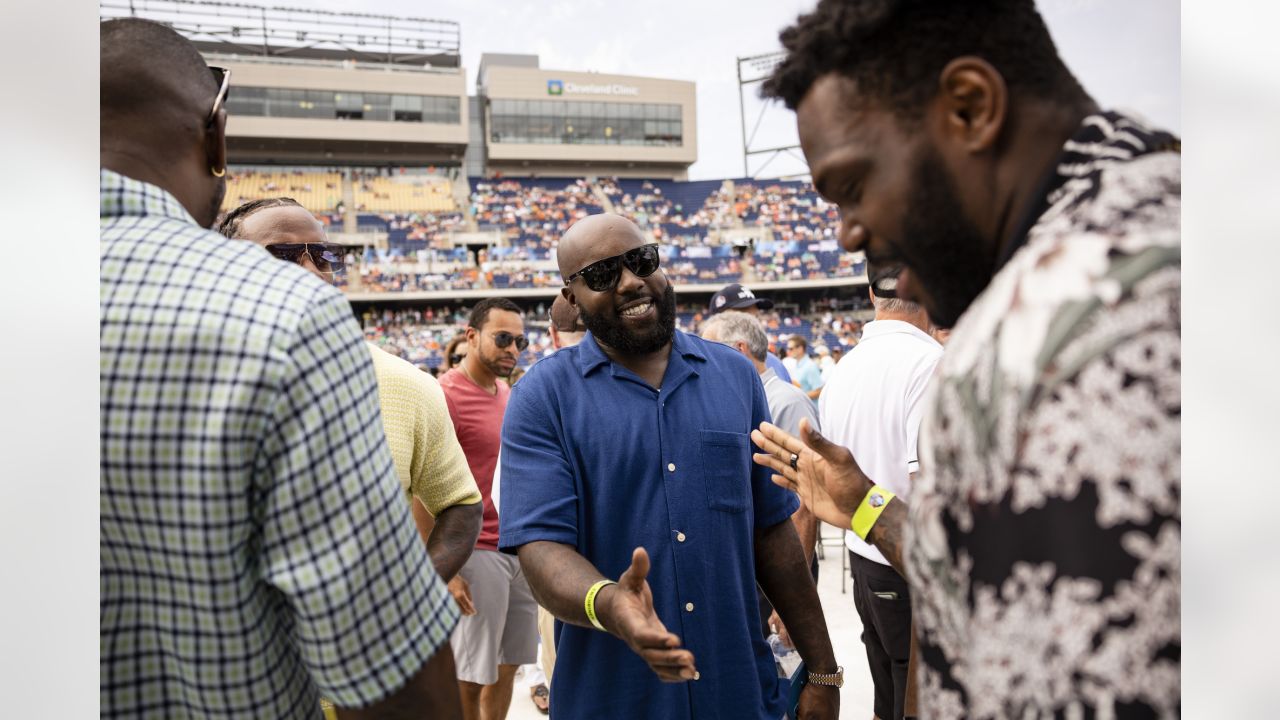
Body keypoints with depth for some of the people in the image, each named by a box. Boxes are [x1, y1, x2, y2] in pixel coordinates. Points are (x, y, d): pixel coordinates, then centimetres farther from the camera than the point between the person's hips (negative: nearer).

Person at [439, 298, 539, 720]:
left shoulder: (507, 392, 11)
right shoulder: (445, 396, -14)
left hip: (520, 549, 7)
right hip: (476, 553, -7)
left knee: (508, 666, 17)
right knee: (470, 677, 6)